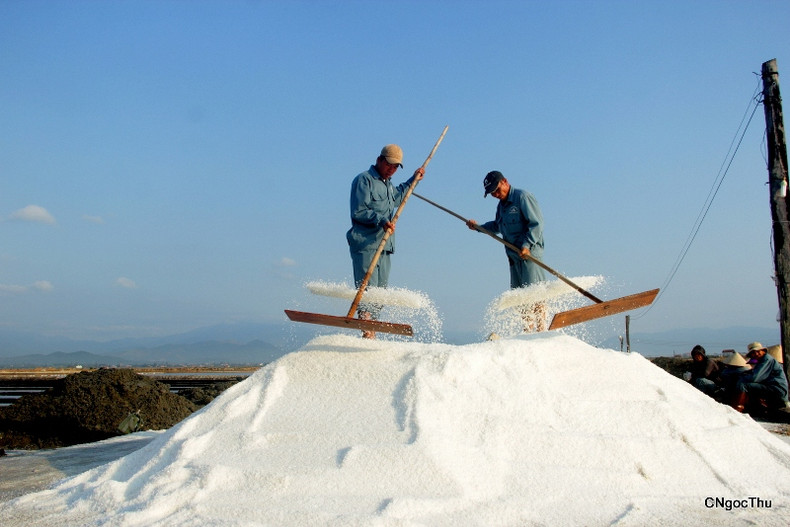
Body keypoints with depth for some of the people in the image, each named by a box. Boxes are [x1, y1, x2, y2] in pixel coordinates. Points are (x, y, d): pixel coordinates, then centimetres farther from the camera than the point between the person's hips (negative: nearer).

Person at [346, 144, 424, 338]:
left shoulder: (387, 184, 23)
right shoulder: (364, 180, -5)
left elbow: (396, 197, 46)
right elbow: (358, 212, -14)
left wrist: (413, 180, 41)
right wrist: (381, 220, -23)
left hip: (384, 245, 9)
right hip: (365, 244, -9)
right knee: (367, 286, -16)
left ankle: (371, 330, 10)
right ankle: (366, 331, -22)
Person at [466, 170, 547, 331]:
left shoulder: (522, 197, -9)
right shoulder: (501, 205, 18)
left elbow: (536, 223, -15)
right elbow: (497, 226, 34)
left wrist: (527, 245, -22)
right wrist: (478, 227, 26)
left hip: (530, 253, -9)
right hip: (513, 255, 9)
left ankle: (542, 329, -9)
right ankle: (529, 329, 13)